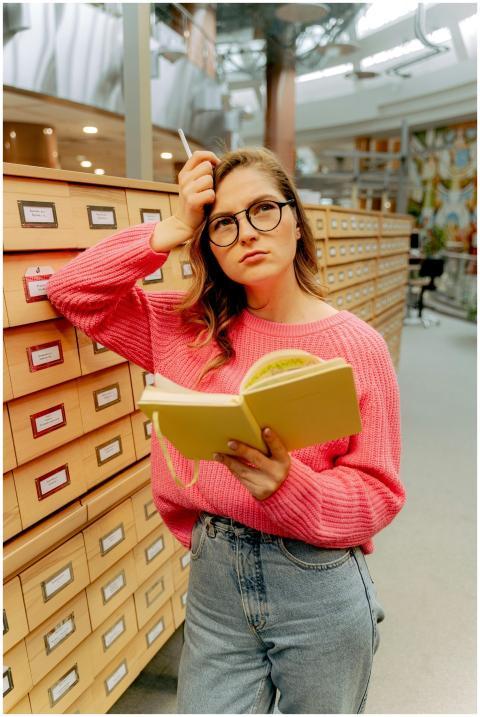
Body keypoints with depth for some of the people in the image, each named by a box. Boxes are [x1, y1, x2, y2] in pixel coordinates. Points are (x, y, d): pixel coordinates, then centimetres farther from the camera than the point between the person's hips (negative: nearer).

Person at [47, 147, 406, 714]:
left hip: (318, 586, -1)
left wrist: (288, 484, -29)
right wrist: (174, 229, -11)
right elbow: (72, 290, -2)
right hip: (213, 580, 2)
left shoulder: (356, 346, -11)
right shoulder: (192, 329, -3)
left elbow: (378, 493, -9)